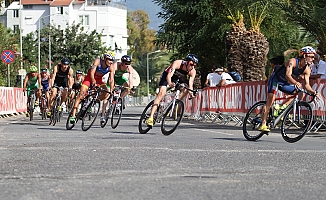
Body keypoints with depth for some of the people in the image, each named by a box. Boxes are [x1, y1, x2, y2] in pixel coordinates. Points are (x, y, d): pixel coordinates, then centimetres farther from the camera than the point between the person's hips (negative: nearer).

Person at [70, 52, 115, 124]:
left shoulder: (111, 67, -17)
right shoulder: (98, 61, -27)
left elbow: (111, 80, -19)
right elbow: (92, 72, -37)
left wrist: (111, 90, -31)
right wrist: (93, 81, -51)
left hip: (98, 80, 4)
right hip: (89, 78, -4)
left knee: (107, 92, -19)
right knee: (82, 94, -19)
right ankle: (73, 115, -22)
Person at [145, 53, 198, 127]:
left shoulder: (192, 71, -22)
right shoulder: (177, 63, -35)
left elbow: (191, 84, -29)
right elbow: (169, 76, -46)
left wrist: (191, 92, -51)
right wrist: (169, 83, -67)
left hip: (179, 78, 5)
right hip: (166, 75, -5)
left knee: (187, 87, -23)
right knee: (162, 93, -23)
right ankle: (151, 117, -29)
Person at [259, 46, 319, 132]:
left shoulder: (307, 69, -9)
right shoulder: (292, 61, -28)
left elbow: (307, 84, -9)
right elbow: (287, 75, -42)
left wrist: (313, 92, -28)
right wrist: (295, 83, -60)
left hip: (285, 83, 7)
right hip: (276, 79, -7)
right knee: (270, 100, -18)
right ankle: (263, 125, -19)